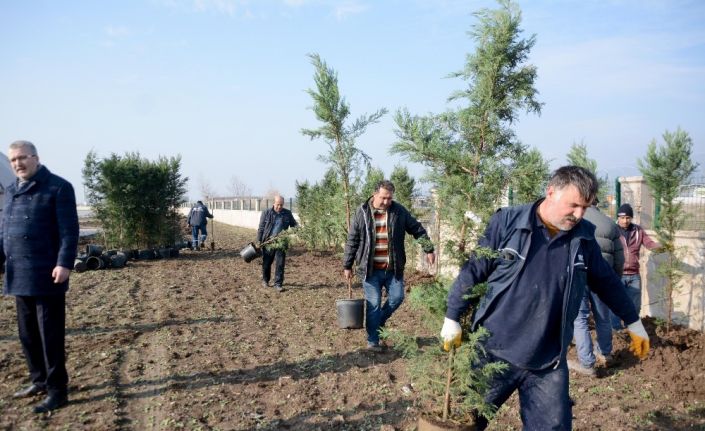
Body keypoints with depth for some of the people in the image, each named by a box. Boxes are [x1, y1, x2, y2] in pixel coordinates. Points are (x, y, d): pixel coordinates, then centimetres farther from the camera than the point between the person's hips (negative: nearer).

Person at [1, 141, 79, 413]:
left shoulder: (58, 188, -7)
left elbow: (69, 230, -12)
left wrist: (65, 263, -21)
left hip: (47, 276, -7)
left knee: (50, 335, -1)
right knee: (28, 334, 16)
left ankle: (57, 390, 8)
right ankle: (39, 380, 32)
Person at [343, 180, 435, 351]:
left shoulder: (399, 211, 0)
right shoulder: (362, 212, -3)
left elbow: (417, 229, 10)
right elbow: (352, 241, 1)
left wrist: (428, 249, 5)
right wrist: (347, 266, 2)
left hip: (393, 268, 2)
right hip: (370, 269, -2)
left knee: (397, 297, 5)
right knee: (373, 304, 1)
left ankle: (378, 322, 31)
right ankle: (372, 340, 14)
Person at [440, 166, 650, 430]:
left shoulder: (583, 238, 1)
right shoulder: (507, 223, -10)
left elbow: (606, 282, 16)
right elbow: (472, 271, -5)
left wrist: (633, 322, 24)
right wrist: (452, 318, -3)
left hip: (548, 364, 3)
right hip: (494, 352, -2)